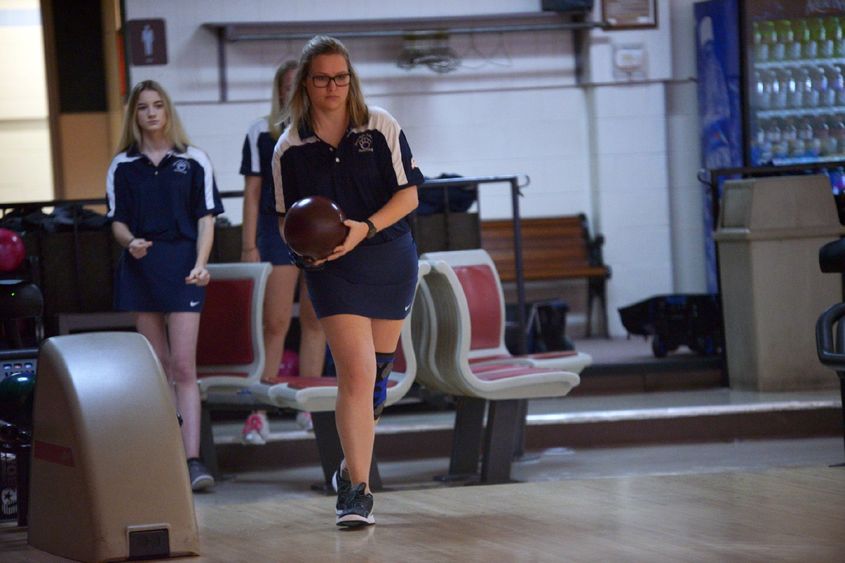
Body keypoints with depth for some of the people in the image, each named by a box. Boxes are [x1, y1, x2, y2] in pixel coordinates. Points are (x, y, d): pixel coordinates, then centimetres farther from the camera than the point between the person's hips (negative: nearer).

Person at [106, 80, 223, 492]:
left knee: (183, 366, -11)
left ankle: (192, 461, -17)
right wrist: (130, 242, -14)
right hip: (140, 269, 2)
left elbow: (206, 218, 3)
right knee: (157, 367, 6)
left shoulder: (193, 161, 4)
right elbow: (118, 222, 9)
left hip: (182, 267, -2)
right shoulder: (122, 166, 9)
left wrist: (200, 264, -11)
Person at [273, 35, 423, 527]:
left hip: (391, 260, 2)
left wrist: (366, 228, -20)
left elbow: (409, 194, -5)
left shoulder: (381, 127, -3)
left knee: (378, 368, 14)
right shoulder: (289, 148, -2)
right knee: (357, 373, -15)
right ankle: (358, 491, -14)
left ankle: (353, 465, 36)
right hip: (333, 270, -2)